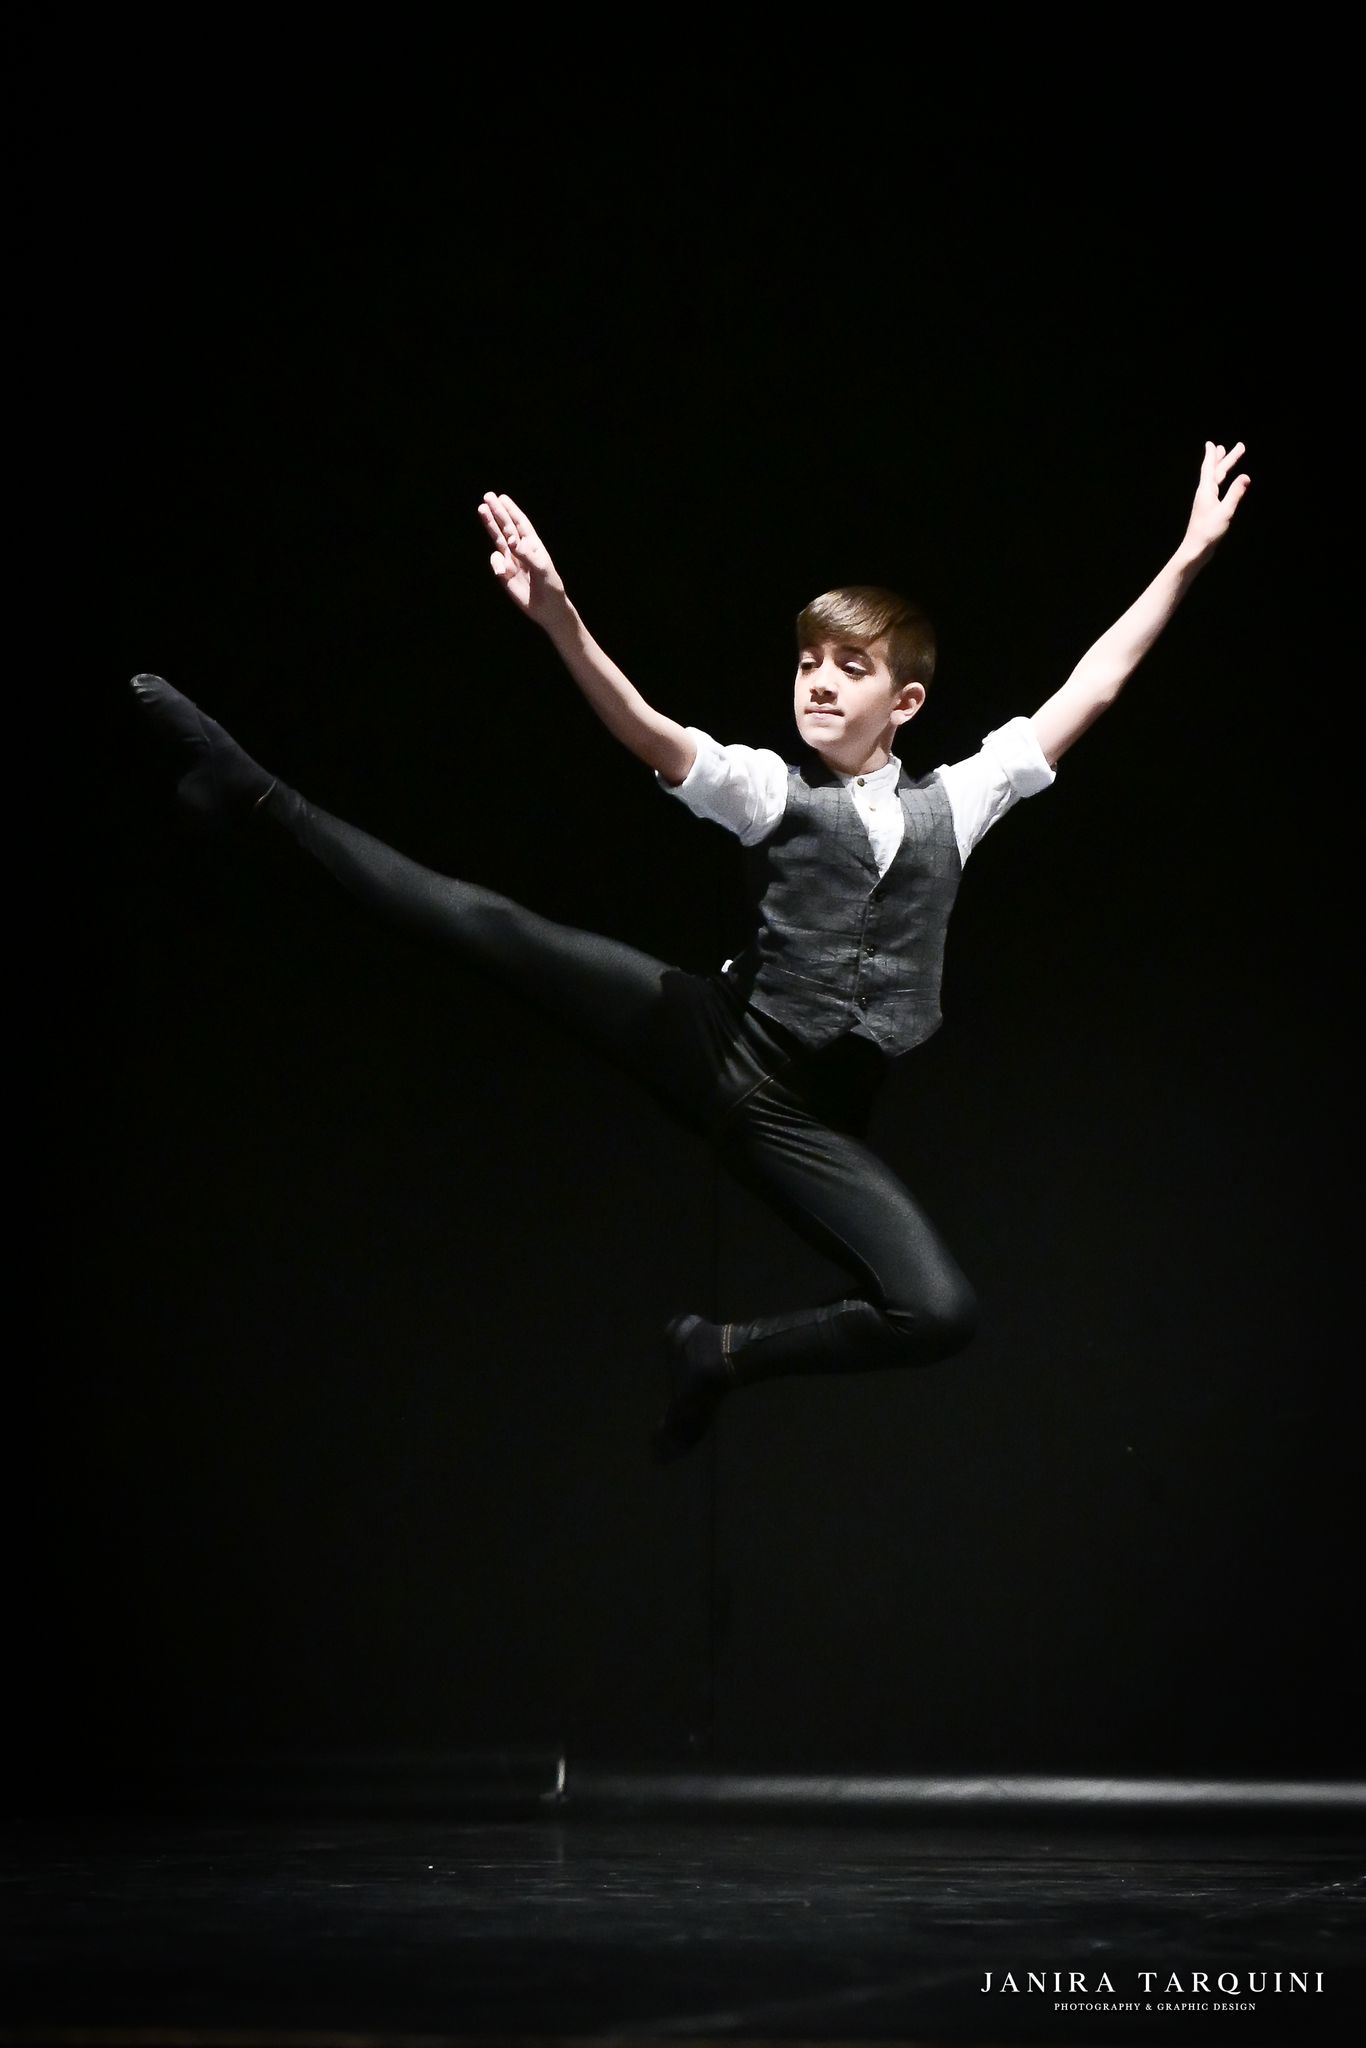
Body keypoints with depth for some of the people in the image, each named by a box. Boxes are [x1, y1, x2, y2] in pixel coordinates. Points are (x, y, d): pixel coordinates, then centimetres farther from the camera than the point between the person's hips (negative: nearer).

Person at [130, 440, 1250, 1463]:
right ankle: (259, 798, -5)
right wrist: (559, 619, -36)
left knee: (939, 1316, -16)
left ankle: (730, 1354, 6)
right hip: (718, 1038, -2)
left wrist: (1188, 559, 7)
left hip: (812, 1120, 2)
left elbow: (1085, 692, 10)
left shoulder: (955, 801, 9)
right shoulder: (773, 789, 0)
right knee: (496, 931, -15)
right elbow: (652, 738, -18)